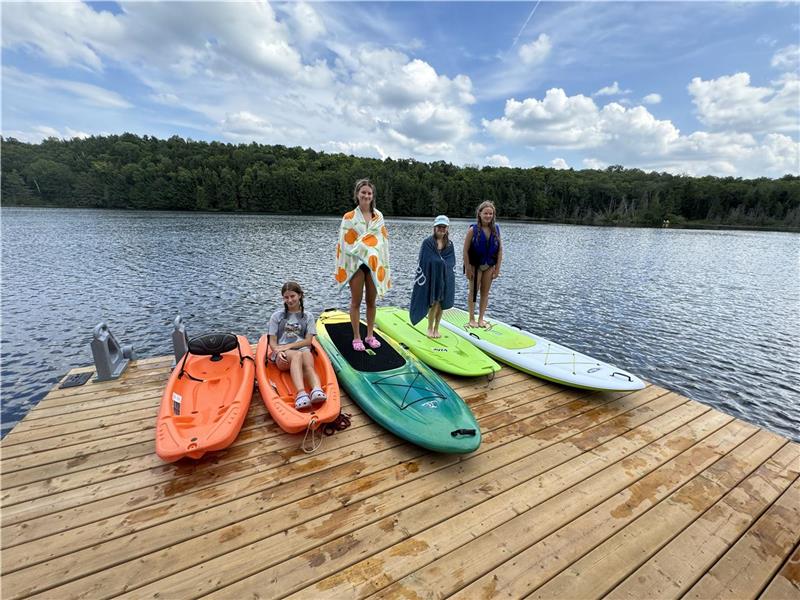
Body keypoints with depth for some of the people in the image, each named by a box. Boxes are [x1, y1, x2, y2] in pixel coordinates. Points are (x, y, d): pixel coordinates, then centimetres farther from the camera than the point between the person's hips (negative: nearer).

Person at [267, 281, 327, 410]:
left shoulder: (308, 316, 15)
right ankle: (301, 393, -61)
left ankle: (317, 390, -64)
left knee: (307, 354, -38)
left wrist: (288, 346, -8)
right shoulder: (277, 316, 14)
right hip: (282, 355, -1)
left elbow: (308, 341, 5)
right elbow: (272, 342, 8)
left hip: (302, 350, 1)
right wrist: (278, 351, -14)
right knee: (297, 355, -38)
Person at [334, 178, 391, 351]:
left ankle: (370, 335, 22)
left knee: (371, 301, 9)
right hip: (356, 263, -3)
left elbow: (383, 240, 11)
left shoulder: (378, 216, 9)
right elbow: (345, 243, -1)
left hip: (375, 263, 3)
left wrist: (383, 265, 5)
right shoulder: (349, 217, 0)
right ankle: (356, 338, 13)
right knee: (356, 301, 4)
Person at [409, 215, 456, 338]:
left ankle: (436, 328, 21)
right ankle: (430, 328, 13)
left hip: (445, 278, 4)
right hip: (432, 277, -4)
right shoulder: (427, 243, -4)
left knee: (441, 303, 8)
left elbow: (452, 263, 9)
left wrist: (450, 280, 2)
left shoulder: (449, 244, 7)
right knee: (434, 302, -5)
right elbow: (422, 262, -6)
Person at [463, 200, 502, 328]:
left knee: (485, 292, 10)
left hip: (489, 265, 4)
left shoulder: (496, 229, -3)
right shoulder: (473, 229, -14)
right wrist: (467, 268, -15)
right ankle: (472, 319, 18)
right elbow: (465, 250, -13)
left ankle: (481, 319, 22)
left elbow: (500, 249, 1)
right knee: (473, 291, 5)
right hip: (475, 265, -4)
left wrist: (497, 268, -2)